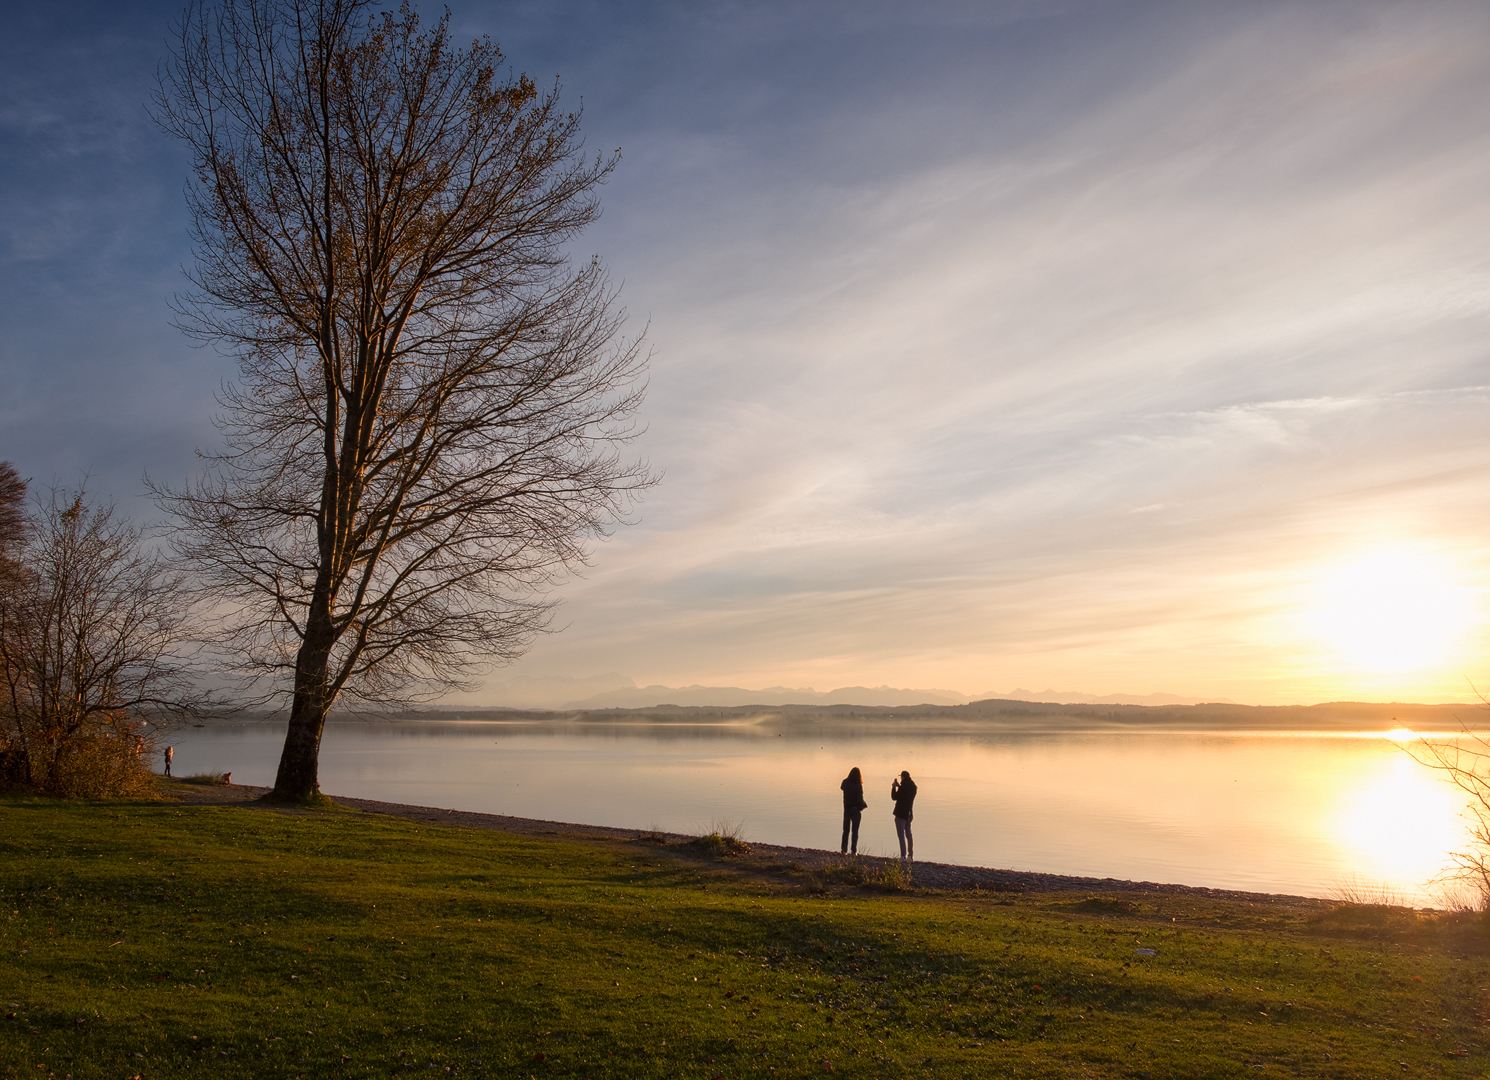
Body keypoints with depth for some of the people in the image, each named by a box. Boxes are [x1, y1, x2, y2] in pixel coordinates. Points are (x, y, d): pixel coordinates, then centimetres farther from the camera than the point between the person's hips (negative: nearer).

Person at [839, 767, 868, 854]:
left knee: (845, 830, 13)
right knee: (855, 831, 3)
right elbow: (860, 799, -17)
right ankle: (853, 850, -1)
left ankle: (843, 850, 13)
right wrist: (865, 805, 2)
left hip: (847, 809, 4)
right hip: (856, 809, -4)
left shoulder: (845, 783, -4)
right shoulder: (858, 785, -16)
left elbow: (841, 787, 20)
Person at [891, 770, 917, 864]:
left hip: (900, 813, -8)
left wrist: (894, 787, 1)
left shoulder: (903, 787, -16)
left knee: (901, 835, -6)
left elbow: (894, 797, -11)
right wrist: (898, 786, 21)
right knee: (908, 834, 16)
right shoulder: (913, 787, 8)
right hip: (908, 813, 8)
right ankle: (911, 856, 19)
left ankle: (903, 856, -14)